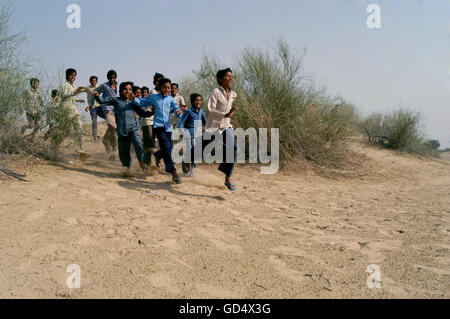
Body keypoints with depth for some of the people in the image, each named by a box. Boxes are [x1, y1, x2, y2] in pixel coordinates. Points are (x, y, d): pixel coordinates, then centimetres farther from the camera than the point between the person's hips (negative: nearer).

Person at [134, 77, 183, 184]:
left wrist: (178, 111, -25)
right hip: (158, 126, -3)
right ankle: (173, 171, -19)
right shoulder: (153, 97, 8)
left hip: (168, 126, 3)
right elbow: (141, 102, 22)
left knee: (169, 148, 7)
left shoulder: (170, 99, 10)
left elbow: (175, 108, -3)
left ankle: (158, 155, 43)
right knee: (166, 146, -18)